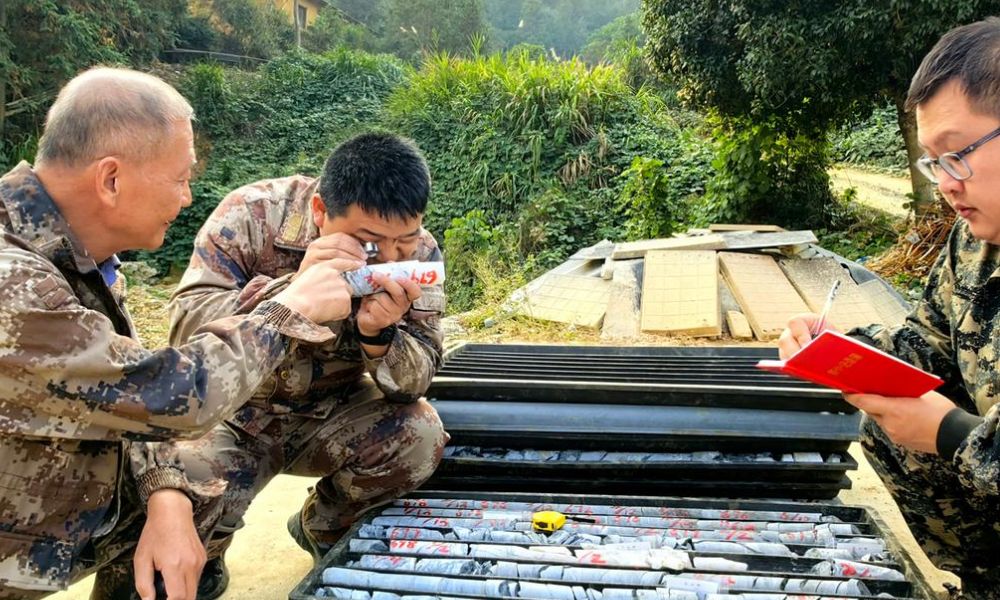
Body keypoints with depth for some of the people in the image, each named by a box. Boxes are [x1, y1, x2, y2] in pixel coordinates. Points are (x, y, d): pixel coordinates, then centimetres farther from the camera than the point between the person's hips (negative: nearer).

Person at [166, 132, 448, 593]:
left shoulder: (419, 254, -14)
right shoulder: (253, 214, -21)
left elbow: (414, 384, -14)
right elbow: (186, 327, -28)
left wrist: (379, 334, -37)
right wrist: (292, 289, -43)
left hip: (330, 417, 3)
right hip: (235, 414, -2)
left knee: (420, 436, -23)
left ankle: (322, 528, 9)